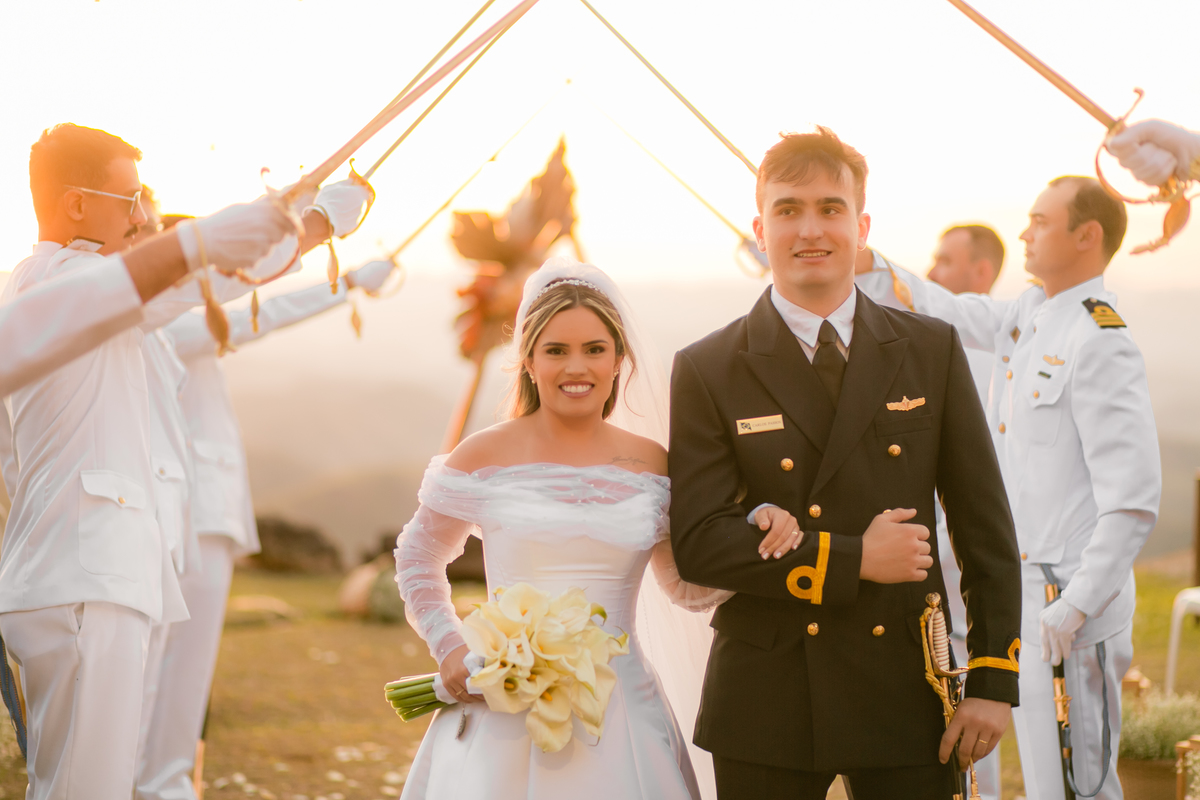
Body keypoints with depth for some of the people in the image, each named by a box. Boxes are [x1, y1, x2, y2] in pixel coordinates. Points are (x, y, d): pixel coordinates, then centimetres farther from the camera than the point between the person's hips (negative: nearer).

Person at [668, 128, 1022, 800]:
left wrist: (994, 679, -2)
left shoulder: (933, 351, 6)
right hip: (766, 708, -1)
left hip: (904, 694, 1)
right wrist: (852, 559, -14)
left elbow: (986, 528, 5)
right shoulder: (706, 371, 0)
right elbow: (697, 542, -8)